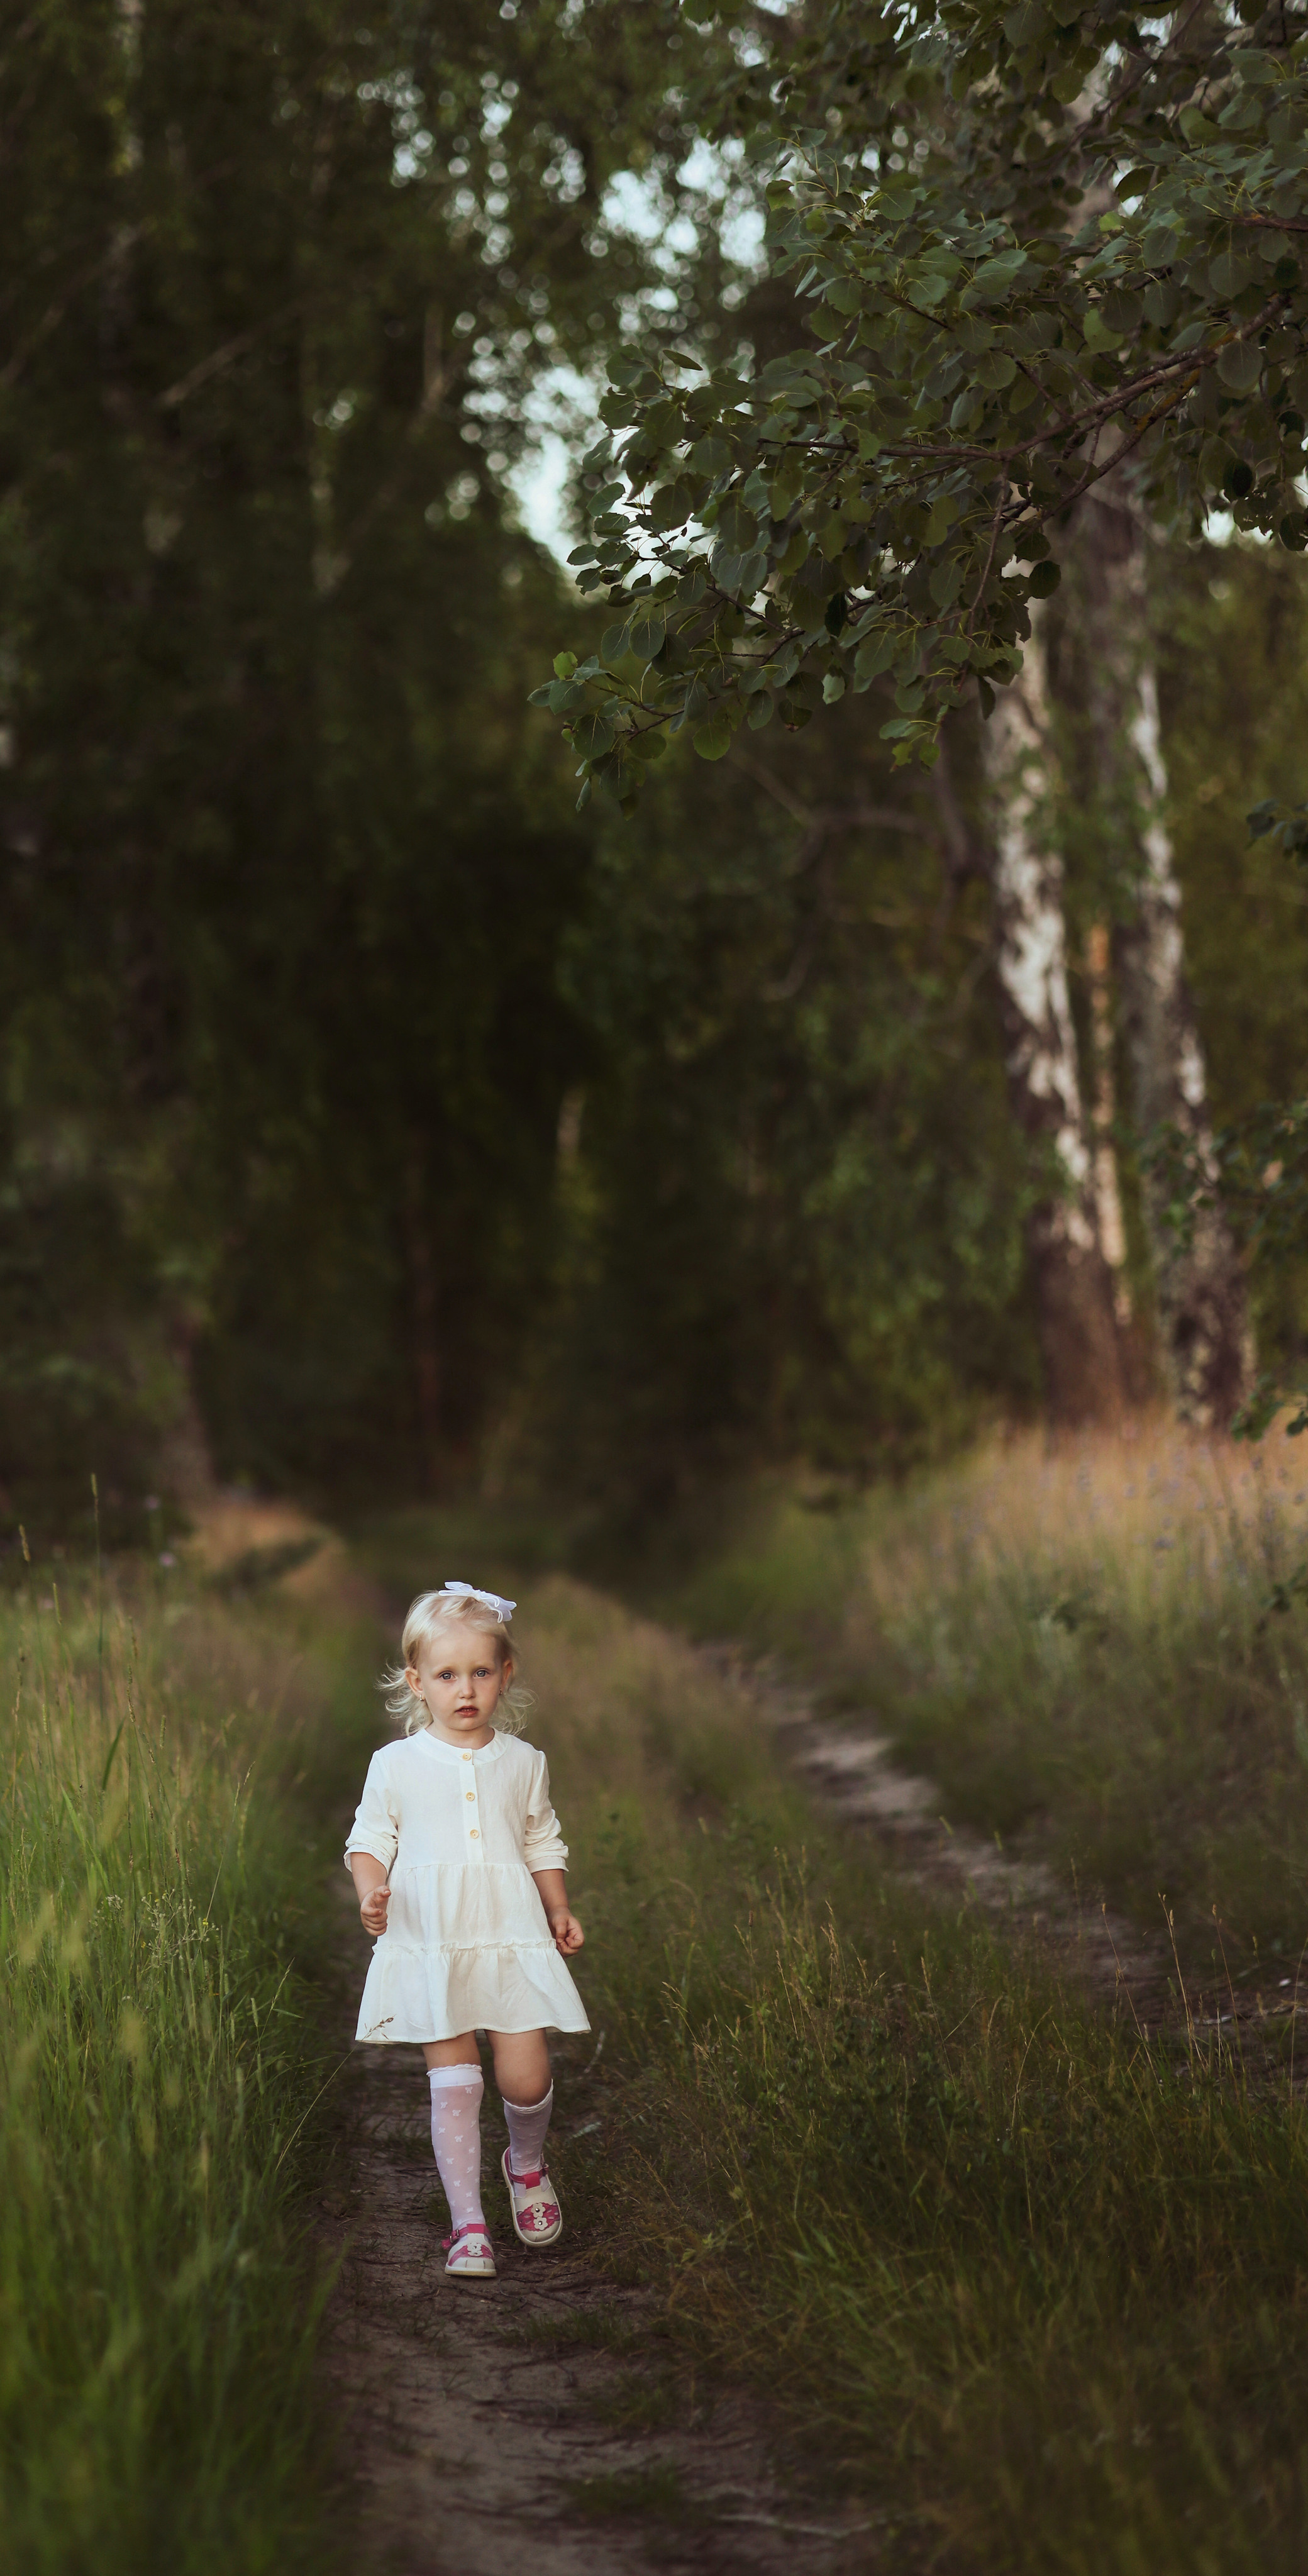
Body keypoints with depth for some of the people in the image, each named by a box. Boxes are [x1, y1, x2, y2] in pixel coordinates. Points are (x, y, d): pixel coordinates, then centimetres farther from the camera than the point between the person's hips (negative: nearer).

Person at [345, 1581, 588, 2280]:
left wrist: (560, 1911, 7)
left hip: (512, 1938, 1)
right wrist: (372, 1894, -14)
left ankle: (527, 2163, 30)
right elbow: (370, 1842, 5)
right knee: (453, 2081, -4)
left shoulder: (523, 1763, 8)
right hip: (430, 1944, -1)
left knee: (526, 2076, -3)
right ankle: (468, 2223, 2)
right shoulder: (395, 1765, 1)